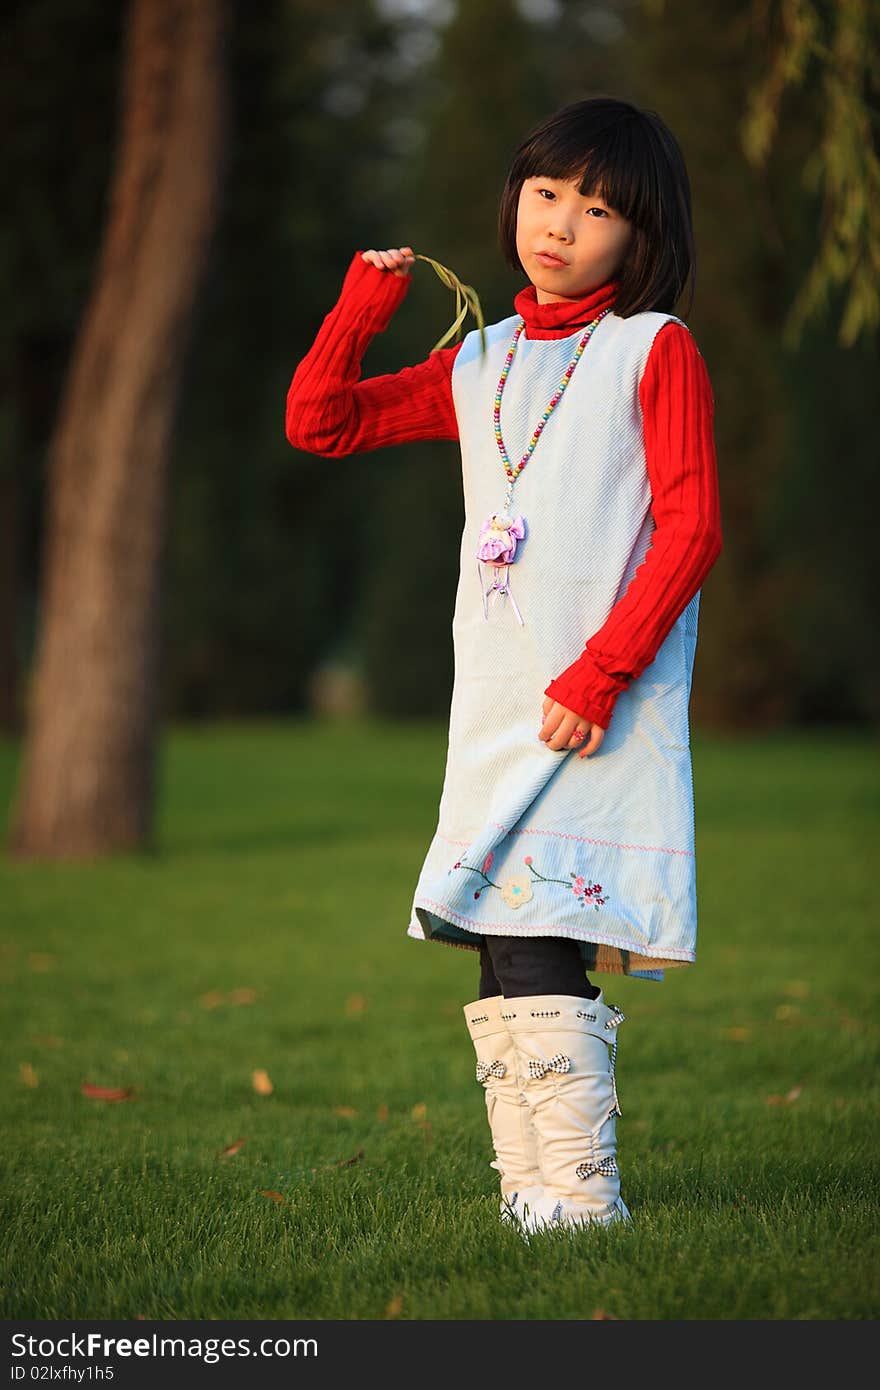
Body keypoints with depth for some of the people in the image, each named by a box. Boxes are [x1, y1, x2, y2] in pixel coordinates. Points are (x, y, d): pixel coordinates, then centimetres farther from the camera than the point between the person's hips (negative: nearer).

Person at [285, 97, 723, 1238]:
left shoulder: (656, 349, 0)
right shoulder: (479, 363, 17)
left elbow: (691, 531, -7)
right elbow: (319, 422, 22)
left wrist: (598, 673, -15)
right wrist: (362, 308, 8)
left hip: (606, 713, -6)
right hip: (496, 706, 6)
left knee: (532, 950, -15)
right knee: (501, 966, 3)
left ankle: (579, 1198, -11)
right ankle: (528, 1193, 8)